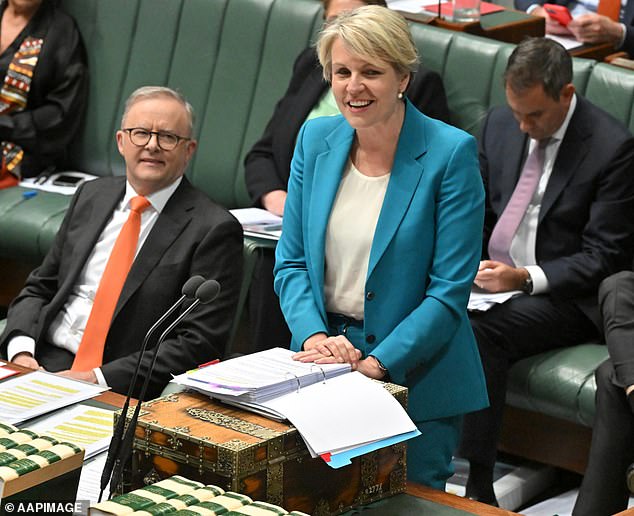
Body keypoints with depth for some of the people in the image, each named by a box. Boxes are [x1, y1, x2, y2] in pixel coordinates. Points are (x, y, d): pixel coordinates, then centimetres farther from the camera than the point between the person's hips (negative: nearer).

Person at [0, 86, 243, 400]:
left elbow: (200, 342, -11)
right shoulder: (91, 196, 15)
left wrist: (99, 377, -18)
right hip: (44, 362, 5)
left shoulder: (214, 230, -5)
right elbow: (39, 288, 18)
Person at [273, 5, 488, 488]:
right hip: (320, 367, 4)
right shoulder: (316, 139, 2)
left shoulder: (450, 153, -14)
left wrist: (373, 365, -22)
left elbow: (450, 290, -15)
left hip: (414, 374, -4)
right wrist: (313, 337, -13)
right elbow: (291, 262, 6)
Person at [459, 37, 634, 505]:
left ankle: (477, 487, -26)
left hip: (563, 293, -6)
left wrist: (525, 278, -24)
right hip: (488, 275, 6)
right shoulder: (501, 124, 6)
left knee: (480, 332, -33)